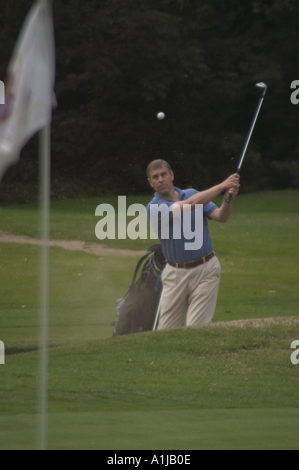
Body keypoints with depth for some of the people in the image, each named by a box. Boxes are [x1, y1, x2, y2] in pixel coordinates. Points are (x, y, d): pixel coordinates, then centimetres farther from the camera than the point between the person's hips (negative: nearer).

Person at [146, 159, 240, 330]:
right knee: (166, 330, 4)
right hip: (176, 274, -1)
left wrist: (228, 200, -26)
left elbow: (221, 217, -4)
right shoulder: (154, 207, -10)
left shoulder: (193, 194, 5)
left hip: (205, 270, 1)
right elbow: (189, 205, -23)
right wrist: (221, 186, -25)